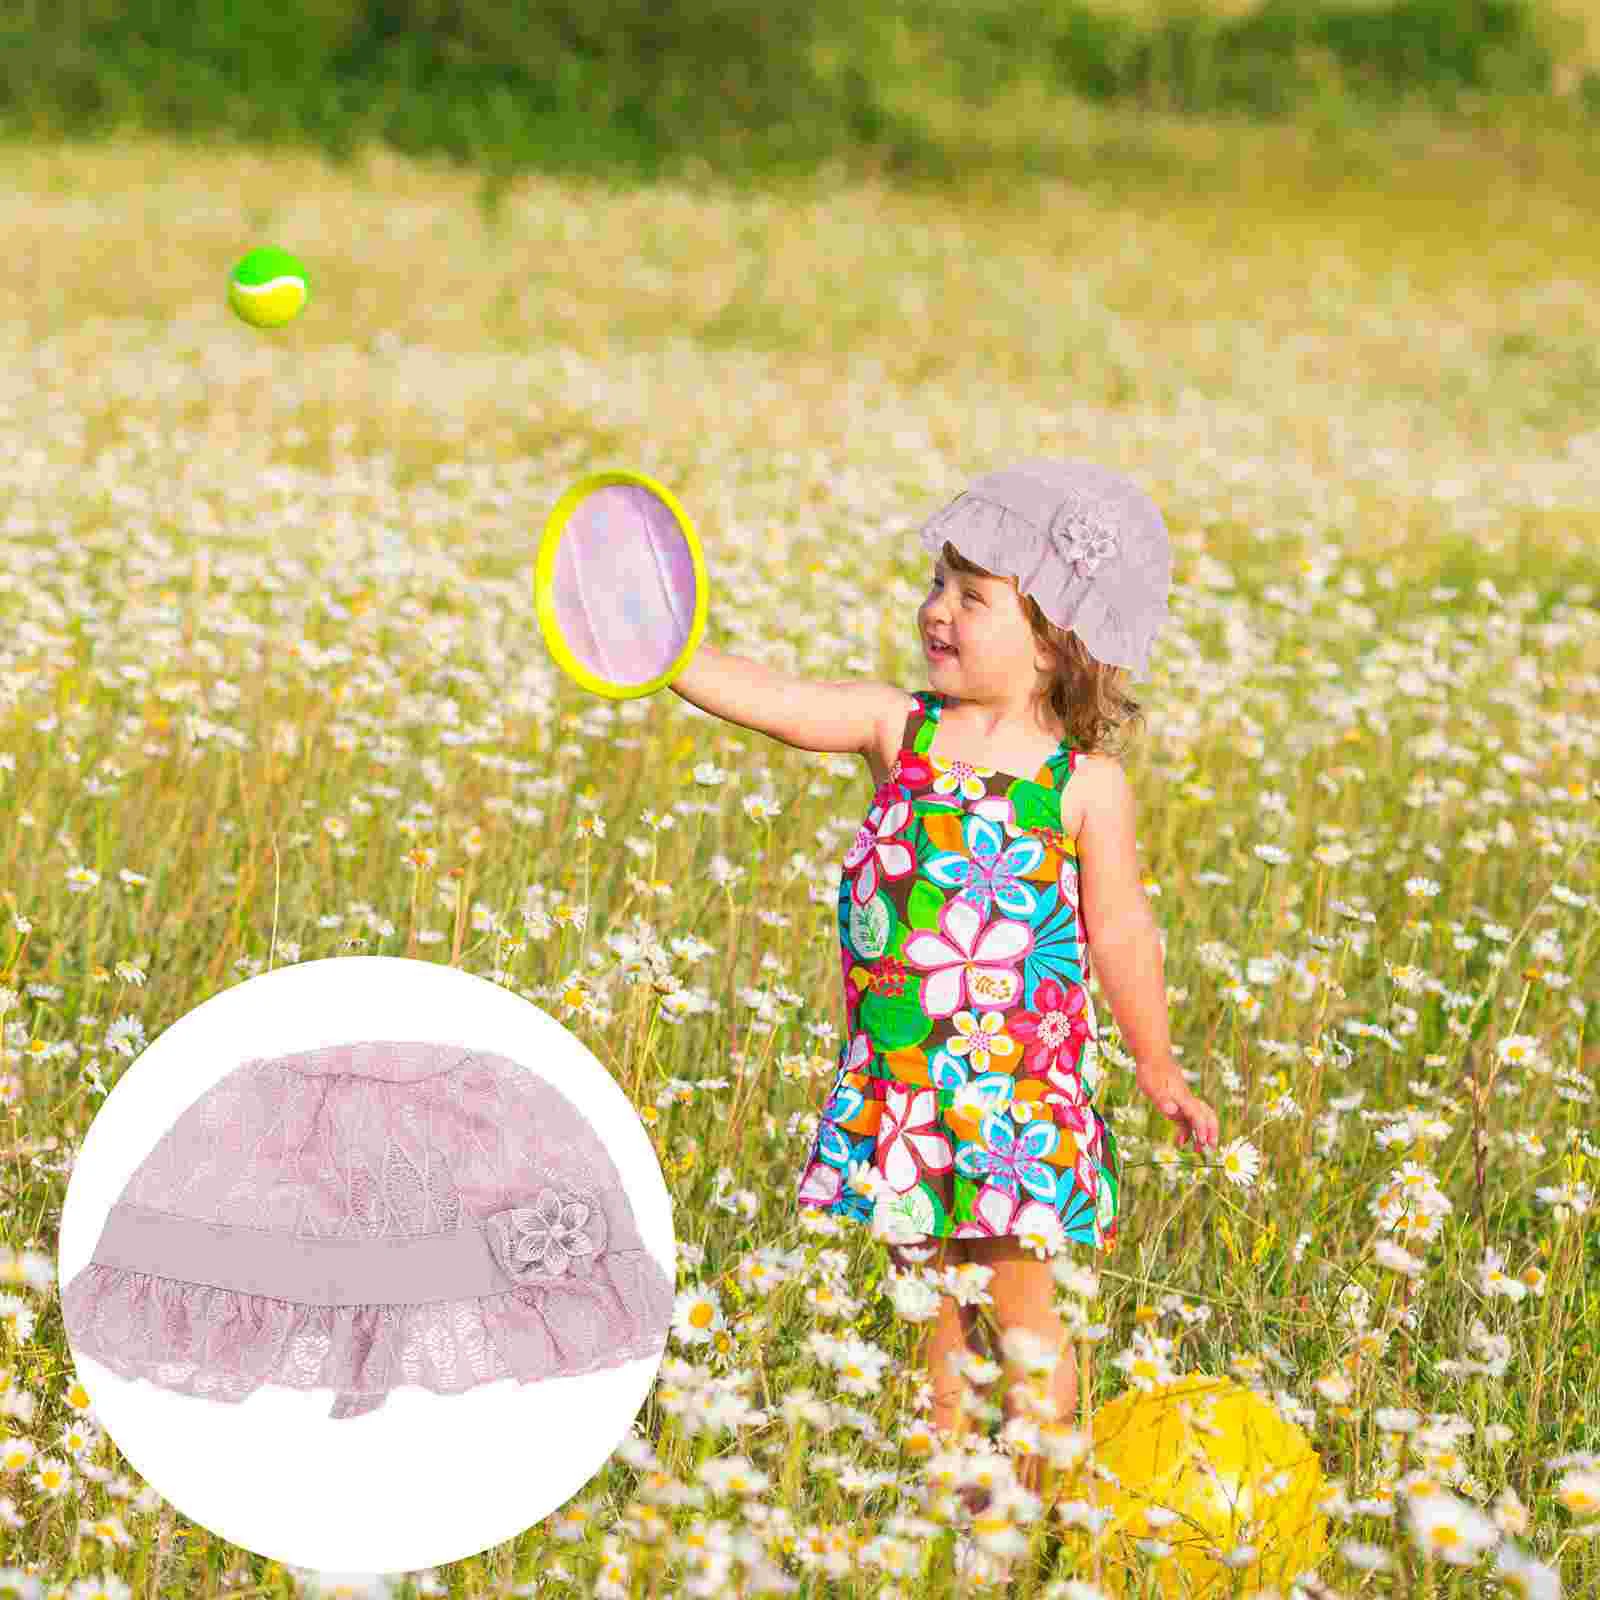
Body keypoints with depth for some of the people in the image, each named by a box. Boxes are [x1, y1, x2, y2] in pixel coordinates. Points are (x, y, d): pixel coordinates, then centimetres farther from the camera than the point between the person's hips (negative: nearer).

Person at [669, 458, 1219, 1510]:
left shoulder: (1086, 785, -7)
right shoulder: (899, 728, 1)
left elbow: (1121, 931, 0)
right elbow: (764, 700, -7)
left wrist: (1159, 1071, 7)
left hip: (1018, 1078, -4)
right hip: (899, 1075, 4)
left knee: (1019, 1300, 1)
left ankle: (1031, 1504, 11)